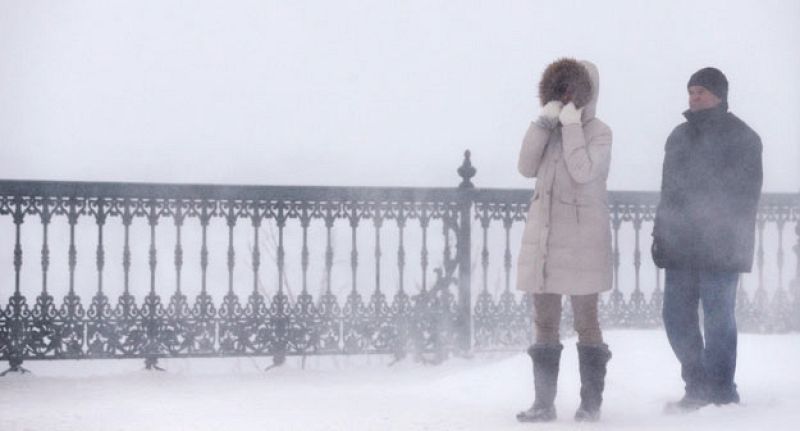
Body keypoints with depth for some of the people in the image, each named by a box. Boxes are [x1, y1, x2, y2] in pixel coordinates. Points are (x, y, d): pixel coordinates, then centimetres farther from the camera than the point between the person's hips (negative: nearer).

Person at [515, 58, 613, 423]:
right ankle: (543, 402, 10)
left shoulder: (598, 133, -3)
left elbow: (583, 171, -20)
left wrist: (571, 126, -15)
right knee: (545, 322, 7)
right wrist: (543, 124, -8)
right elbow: (527, 167, -1)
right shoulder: (550, 129, 12)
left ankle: (591, 402, 5)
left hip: (581, 241, -6)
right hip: (543, 238, 6)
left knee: (586, 320, 0)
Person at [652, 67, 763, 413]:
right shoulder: (680, 136, 18)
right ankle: (699, 388, 17)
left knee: (717, 316, -4)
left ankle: (721, 394, 3)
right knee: (677, 317, 6)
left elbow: (745, 195, -7)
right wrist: (660, 234, 14)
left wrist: (731, 238, -16)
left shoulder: (741, 137, -1)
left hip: (719, 249, -7)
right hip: (681, 246, 7)